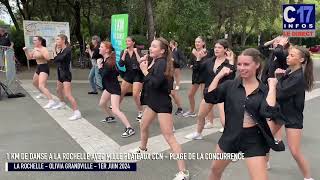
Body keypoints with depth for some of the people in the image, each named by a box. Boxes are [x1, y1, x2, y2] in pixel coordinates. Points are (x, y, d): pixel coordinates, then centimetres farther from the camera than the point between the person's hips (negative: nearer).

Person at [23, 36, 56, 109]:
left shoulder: (44, 49, -16)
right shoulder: (35, 49, 9)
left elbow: (48, 58, -33)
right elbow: (29, 58, 18)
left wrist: (40, 51, -35)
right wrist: (26, 51, 3)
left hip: (44, 68, -10)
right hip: (38, 67, 10)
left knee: (41, 86, -23)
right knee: (34, 82, 30)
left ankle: (51, 101, -30)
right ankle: (42, 93, 54)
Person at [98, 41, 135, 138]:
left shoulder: (109, 61, -23)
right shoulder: (104, 59, 3)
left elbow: (104, 75, -25)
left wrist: (100, 67, -11)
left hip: (114, 87, -10)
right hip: (108, 86, 10)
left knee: (115, 110, -18)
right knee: (101, 104, 25)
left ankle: (129, 129, -19)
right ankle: (110, 117, 50)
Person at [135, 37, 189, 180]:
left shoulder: (162, 63, -19)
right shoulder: (155, 61, 6)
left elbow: (154, 84, -28)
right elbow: (147, 81, 7)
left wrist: (145, 70, -17)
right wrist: (143, 64, -2)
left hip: (163, 103, -10)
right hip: (153, 101, 10)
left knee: (169, 136, -11)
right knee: (143, 126, 26)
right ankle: (142, 149, 54)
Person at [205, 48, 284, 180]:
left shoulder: (265, 90, -7)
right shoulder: (230, 85, -4)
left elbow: (268, 112, -25)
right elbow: (209, 97, -14)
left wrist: (272, 87, -20)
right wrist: (219, 75, -14)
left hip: (254, 140, -2)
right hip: (231, 135, 3)